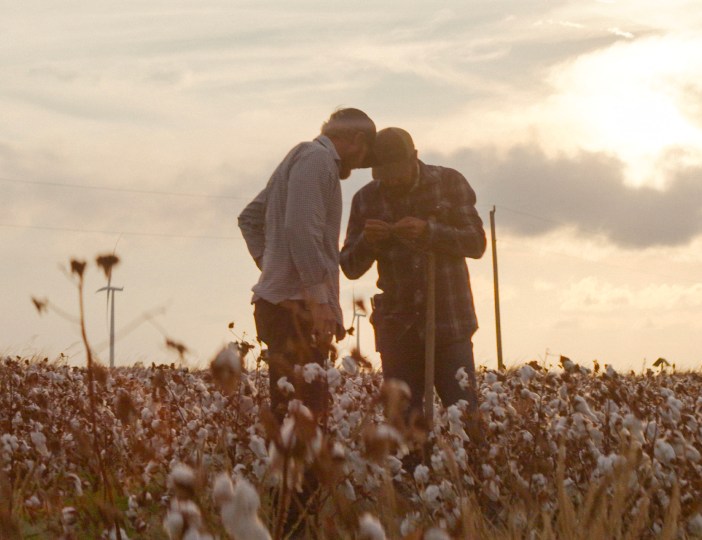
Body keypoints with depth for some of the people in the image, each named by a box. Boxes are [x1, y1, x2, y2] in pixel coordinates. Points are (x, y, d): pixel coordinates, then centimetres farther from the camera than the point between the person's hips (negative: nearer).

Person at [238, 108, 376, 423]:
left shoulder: (301, 157, 25)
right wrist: (319, 297, -22)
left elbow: (249, 219, 32)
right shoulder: (317, 158, -7)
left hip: (278, 299, 10)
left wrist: (268, 263, 21)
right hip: (296, 305, -10)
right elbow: (301, 228, -20)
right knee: (300, 415, -14)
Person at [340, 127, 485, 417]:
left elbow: (476, 243, -2)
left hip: (449, 321, -2)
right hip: (397, 326, 2)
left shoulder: (450, 183, 3)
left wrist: (428, 231, -17)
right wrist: (367, 240, -13)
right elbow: (350, 268, 9)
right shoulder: (366, 199, 7)